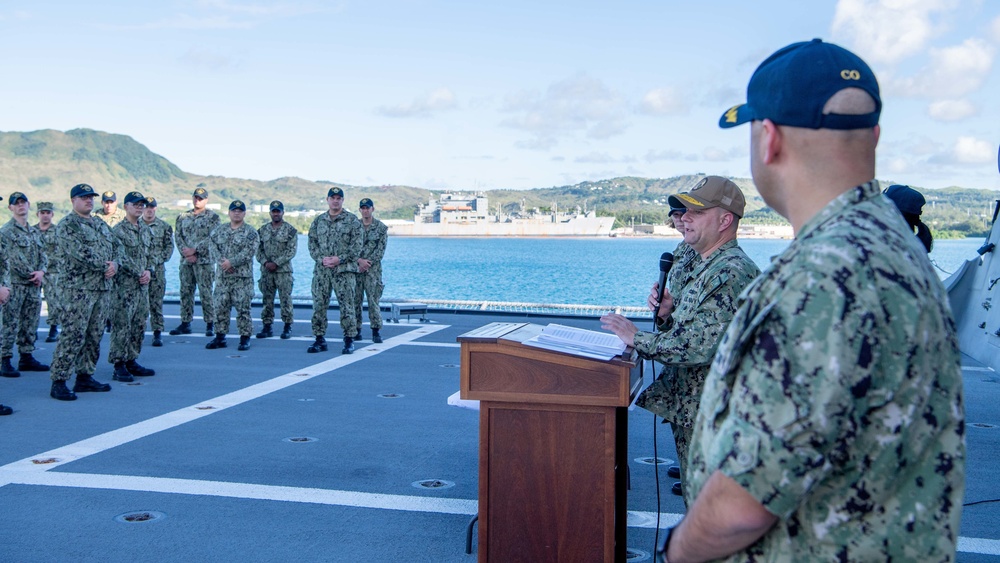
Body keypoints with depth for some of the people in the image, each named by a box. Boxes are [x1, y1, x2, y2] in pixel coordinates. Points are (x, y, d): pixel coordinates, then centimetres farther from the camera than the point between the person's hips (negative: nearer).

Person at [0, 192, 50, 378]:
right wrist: (32, 275, -11)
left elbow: (43, 255, 15)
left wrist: (41, 271, -5)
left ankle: (26, 358, 18)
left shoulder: (34, 231, 18)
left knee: (30, 324, 10)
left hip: (34, 285, 7)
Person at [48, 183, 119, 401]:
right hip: (78, 288, -7)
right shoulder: (66, 226, -4)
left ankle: (85, 377, 19)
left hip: (103, 287, 8)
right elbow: (79, 253, -17)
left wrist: (114, 264, -5)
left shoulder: (101, 224, 20)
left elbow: (114, 248, 17)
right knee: (73, 335, -9)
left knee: (95, 335, 10)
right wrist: (104, 265, -14)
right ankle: (59, 382, -5)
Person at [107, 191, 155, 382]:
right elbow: (121, 258, -15)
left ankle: (131, 361, 19)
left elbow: (151, 254, 17)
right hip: (123, 286, -7)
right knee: (121, 325, -5)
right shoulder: (118, 230, -8)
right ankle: (119, 366, 0)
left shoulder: (146, 230, 15)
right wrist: (139, 274, -14)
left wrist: (149, 271, -1)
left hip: (143, 286, 7)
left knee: (139, 325, 10)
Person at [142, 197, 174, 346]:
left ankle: (158, 332, 1)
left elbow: (169, 246, 6)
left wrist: (160, 259, -7)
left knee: (156, 302, -2)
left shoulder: (164, 226, 7)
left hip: (157, 269, 0)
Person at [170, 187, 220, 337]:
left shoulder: (212, 216, 1)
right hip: (185, 260, 5)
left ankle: (210, 324, 1)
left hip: (204, 260, -5)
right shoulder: (183, 217, 14)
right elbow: (178, 236, 8)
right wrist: (185, 251, -8)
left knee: (206, 292, -5)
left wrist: (194, 250, -14)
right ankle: (185, 323, 15)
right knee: (185, 292, 7)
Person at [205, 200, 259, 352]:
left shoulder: (250, 232, -1)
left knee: (243, 308, -4)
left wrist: (231, 262, -17)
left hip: (243, 276, -4)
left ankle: (245, 338, 3)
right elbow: (212, 246, 4)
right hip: (222, 276, 4)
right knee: (220, 306, 6)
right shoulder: (220, 230, 14)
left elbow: (249, 252, -12)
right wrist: (220, 261, -13)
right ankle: (220, 337, 14)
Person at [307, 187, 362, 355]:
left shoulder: (352, 220, 2)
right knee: (319, 305, 4)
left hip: (344, 270, -4)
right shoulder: (318, 221, 13)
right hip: (321, 270, 4)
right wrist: (321, 259, -7)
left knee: (346, 305, -4)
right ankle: (320, 339, 13)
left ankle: (349, 340, 3)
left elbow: (356, 246, -4)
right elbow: (312, 243, 11)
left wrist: (340, 259, -14)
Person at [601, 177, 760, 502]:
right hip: (689, 406, 10)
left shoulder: (732, 273, -19)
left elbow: (702, 344, -27)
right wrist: (667, 313, -3)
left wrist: (637, 338, -18)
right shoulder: (704, 267, 14)